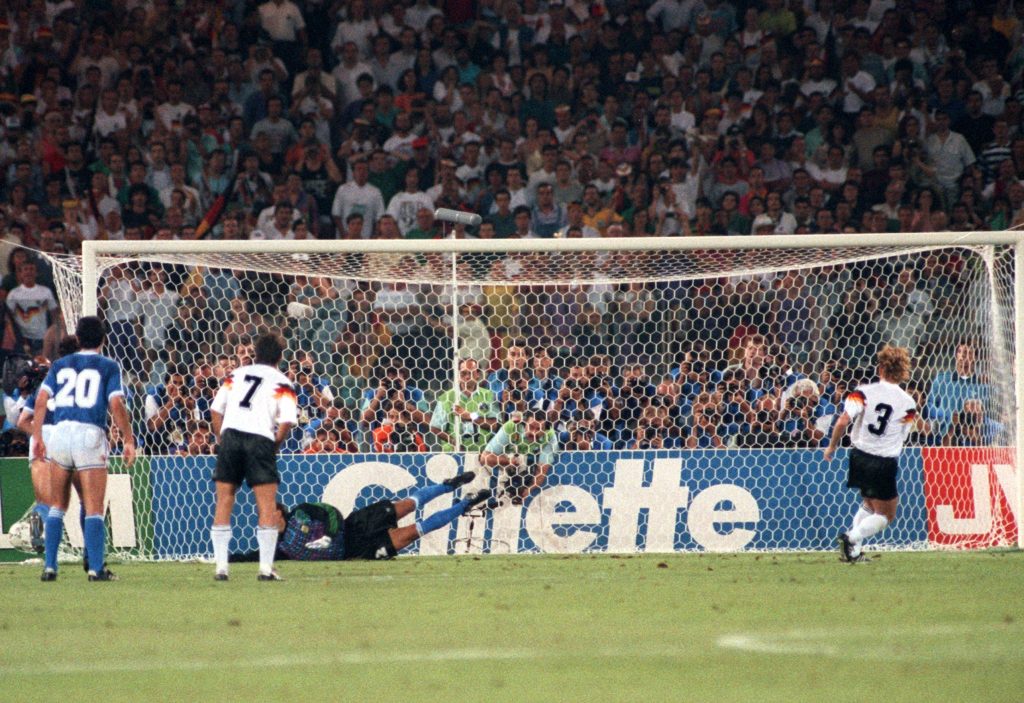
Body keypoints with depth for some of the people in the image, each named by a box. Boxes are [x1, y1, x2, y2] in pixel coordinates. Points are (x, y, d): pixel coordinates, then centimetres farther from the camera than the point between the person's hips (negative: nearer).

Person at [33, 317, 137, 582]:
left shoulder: (60, 365, 14)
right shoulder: (108, 366, 4)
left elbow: (41, 399, 5)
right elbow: (117, 405, -6)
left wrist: (37, 436, 8)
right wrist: (128, 440, -1)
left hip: (60, 432, 3)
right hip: (90, 434, -3)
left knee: (57, 506, 12)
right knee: (94, 508, -1)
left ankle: (50, 566, 7)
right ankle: (96, 568, -6)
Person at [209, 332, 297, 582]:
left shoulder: (237, 374, 18)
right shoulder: (282, 384, 6)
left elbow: (215, 409, 13)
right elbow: (287, 421, -7)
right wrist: (276, 444, 7)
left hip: (230, 435, 3)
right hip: (260, 439, -3)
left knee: (224, 502, 8)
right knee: (267, 505, 1)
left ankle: (220, 565, 5)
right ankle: (266, 567, -4)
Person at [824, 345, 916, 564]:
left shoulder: (863, 393, -6)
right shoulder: (908, 403, -4)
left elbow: (843, 422, -15)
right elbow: (902, 437, 2)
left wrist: (832, 446, -2)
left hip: (859, 457, 3)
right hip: (886, 462, -3)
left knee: (869, 505, 26)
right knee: (885, 515, 12)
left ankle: (854, 549, 12)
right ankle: (853, 537, -13)